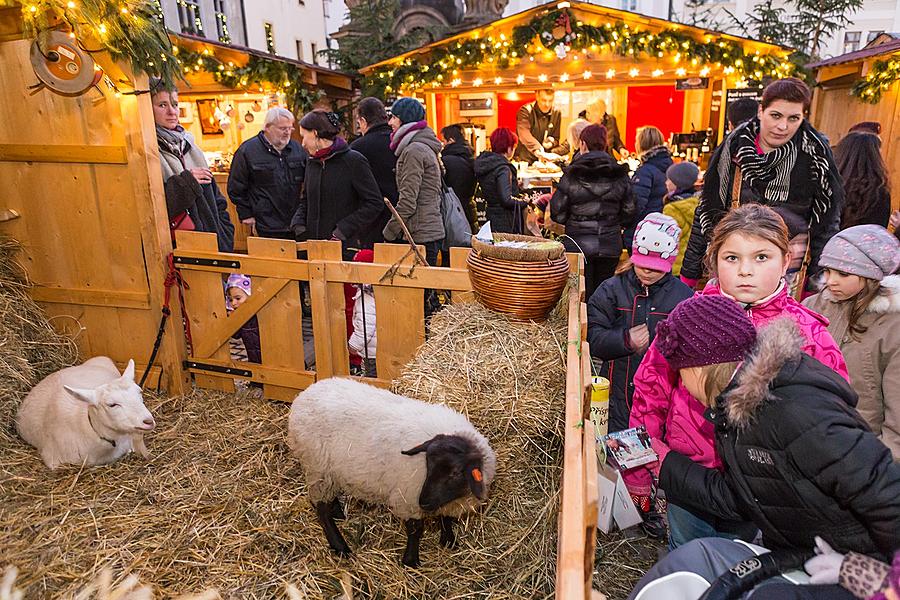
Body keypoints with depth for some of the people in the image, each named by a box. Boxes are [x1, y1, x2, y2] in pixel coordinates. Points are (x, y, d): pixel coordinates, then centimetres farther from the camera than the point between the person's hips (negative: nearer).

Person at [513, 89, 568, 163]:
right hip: (524, 158, -5)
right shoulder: (525, 111, -9)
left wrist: (551, 142, -12)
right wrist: (537, 149, -42)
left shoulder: (556, 113, 7)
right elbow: (524, 135, -25)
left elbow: (556, 138, 13)